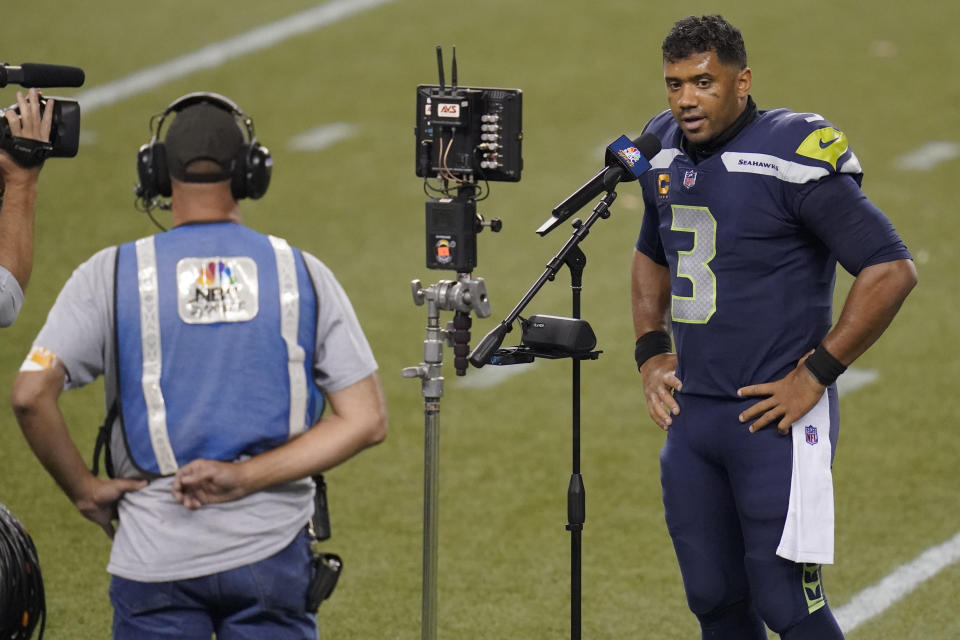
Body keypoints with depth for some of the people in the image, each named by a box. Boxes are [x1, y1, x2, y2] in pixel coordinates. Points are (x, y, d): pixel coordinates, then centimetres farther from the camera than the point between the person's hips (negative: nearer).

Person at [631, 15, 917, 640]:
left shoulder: (791, 159, -15)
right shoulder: (666, 155, 8)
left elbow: (892, 270, -17)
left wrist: (816, 373, -15)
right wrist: (651, 350, 14)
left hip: (775, 417, -7)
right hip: (690, 415, 7)